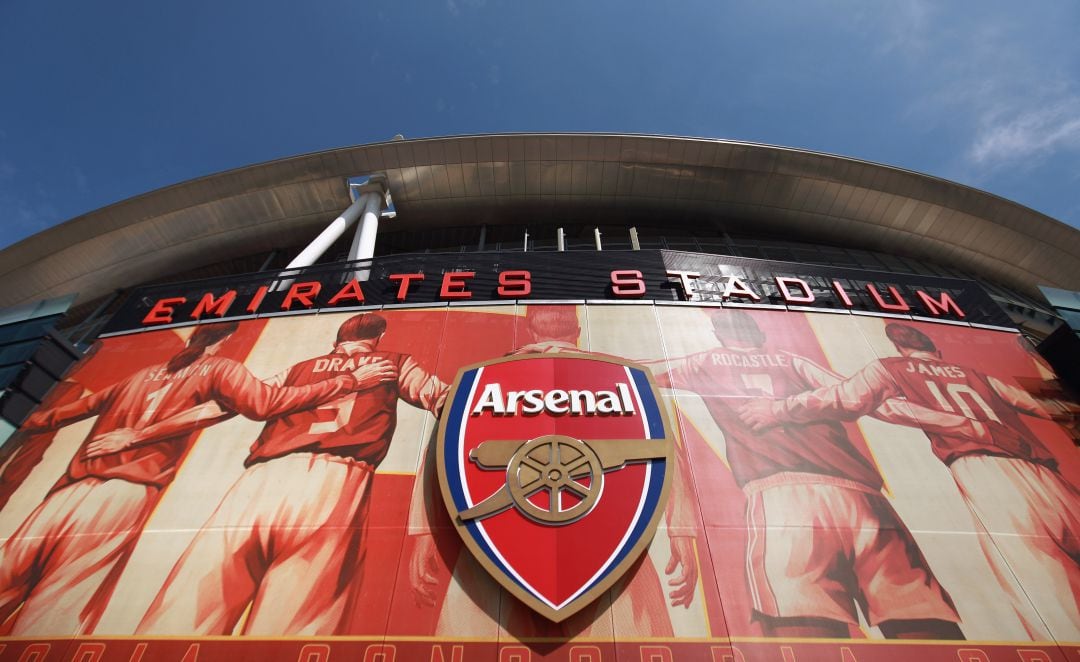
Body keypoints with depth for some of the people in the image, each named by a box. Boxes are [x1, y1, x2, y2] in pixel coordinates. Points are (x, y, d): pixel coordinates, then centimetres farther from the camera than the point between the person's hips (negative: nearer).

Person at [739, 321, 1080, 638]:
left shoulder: (892, 367, 15)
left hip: (981, 465, -5)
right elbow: (1043, 405, 35)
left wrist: (780, 409, 0)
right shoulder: (975, 373, 29)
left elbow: (850, 398, -2)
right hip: (1039, 468, 5)